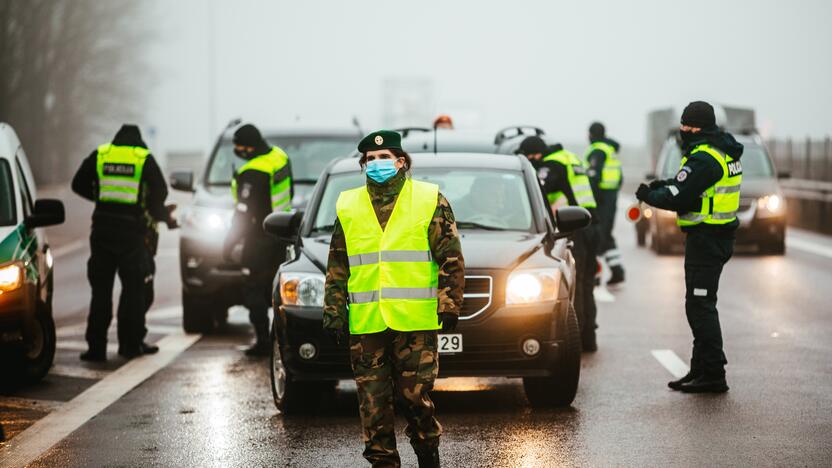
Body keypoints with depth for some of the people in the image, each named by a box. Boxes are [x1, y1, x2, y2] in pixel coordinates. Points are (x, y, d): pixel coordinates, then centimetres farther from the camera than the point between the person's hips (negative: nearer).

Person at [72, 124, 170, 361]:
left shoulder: (99, 155, 6)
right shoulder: (145, 159, 1)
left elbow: (78, 185, 10)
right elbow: (160, 191, -2)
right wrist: (158, 213, 17)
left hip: (102, 228, 2)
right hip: (131, 228, -2)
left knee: (101, 289, 5)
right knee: (133, 288, 9)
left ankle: (96, 346, 0)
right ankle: (131, 343, 10)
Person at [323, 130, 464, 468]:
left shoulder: (430, 201, 4)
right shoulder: (348, 207, 12)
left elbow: (451, 259, 2)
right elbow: (337, 268, 15)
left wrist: (449, 305, -4)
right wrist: (334, 312, 8)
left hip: (415, 321, -3)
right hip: (365, 323, 3)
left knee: (415, 395, -3)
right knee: (373, 401, 3)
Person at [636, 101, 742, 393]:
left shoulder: (703, 158, -19)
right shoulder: (723, 152, 13)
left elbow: (677, 198, -21)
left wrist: (647, 196, -3)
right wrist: (664, 185, 5)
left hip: (705, 238, -11)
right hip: (721, 235, 11)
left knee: (700, 306, -8)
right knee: (701, 306, 16)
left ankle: (713, 375, -8)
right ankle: (701, 370, 22)